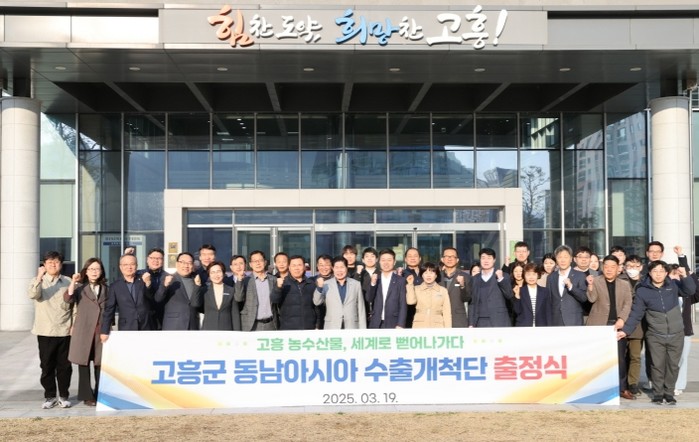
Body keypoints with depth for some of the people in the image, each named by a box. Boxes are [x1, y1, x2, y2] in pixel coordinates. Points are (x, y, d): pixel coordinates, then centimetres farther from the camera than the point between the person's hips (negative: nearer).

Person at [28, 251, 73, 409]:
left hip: (65, 331, 1)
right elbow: (33, 295, -20)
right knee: (47, 365, 5)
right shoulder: (38, 281, 1)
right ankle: (50, 396, 16)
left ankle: (63, 396, 17)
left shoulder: (68, 282, 5)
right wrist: (40, 277, -29)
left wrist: (75, 324, 2)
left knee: (64, 365, 6)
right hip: (45, 331, -1)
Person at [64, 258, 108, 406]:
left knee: (100, 364, 4)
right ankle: (87, 396, 10)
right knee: (84, 364, 3)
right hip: (83, 331, -2)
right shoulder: (79, 287, 4)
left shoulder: (105, 288, 12)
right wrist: (73, 281, -21)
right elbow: (68, 298, -15)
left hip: (101, 331, 2)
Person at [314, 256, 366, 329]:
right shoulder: (326, 284, 3)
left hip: (351, 328, 1)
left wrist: (362, 330, 4)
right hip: (332, 328, -1)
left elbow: (361, 309, 8)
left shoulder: (356, 284, 6)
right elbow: (317, 302, -5)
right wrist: (319, 288, -22)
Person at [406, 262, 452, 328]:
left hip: (437, 328, 0)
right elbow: (411, 301, -11)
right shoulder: (416, 289, 9)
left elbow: (447, 313, 6)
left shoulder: (443, 291, 7)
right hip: (419, 327, 0)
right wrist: (410, 284, -6)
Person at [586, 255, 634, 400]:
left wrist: (621, 319, -10)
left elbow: (627, 304, 5)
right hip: (599, 325, -2)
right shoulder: (595, 281, 3)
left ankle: (622, 388, 9)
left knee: (620, 358, 2)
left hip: (618, 325, 2)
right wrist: (590, 287, -30)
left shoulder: (625, 284, 11)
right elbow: (592, 299, -10)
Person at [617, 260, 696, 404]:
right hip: (655, 336, -1)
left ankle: (669, 393, 19)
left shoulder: (673, 285, 1)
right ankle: (658, 393, 13)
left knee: (673, 365, 7)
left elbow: (690, 290, -4)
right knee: (657, 365, -1)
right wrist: (626, 330, -8)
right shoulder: (642, 291, -3)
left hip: (676, 334, 1)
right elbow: (636, 313, -1)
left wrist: (684, 277, -21)